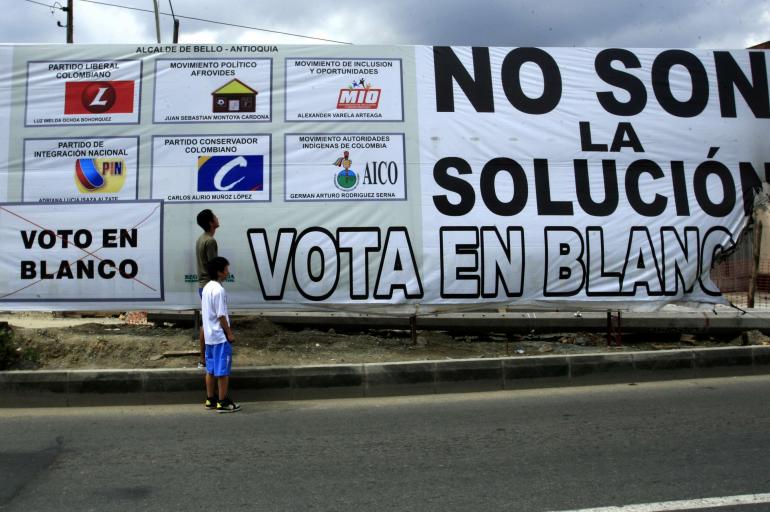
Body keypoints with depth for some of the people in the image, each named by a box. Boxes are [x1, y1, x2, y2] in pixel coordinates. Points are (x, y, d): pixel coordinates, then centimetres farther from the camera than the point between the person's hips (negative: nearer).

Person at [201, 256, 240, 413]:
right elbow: (221, 315, -20)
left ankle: (210, 399, 22)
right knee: (223, 370, -2)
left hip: (209, 335, 10)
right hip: (220, 336, -9)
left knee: (211, 369, 14)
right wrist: (229, 333, -13)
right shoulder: (219, 290, -19)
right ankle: (223, 402, 4)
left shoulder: (207, 287, 10)